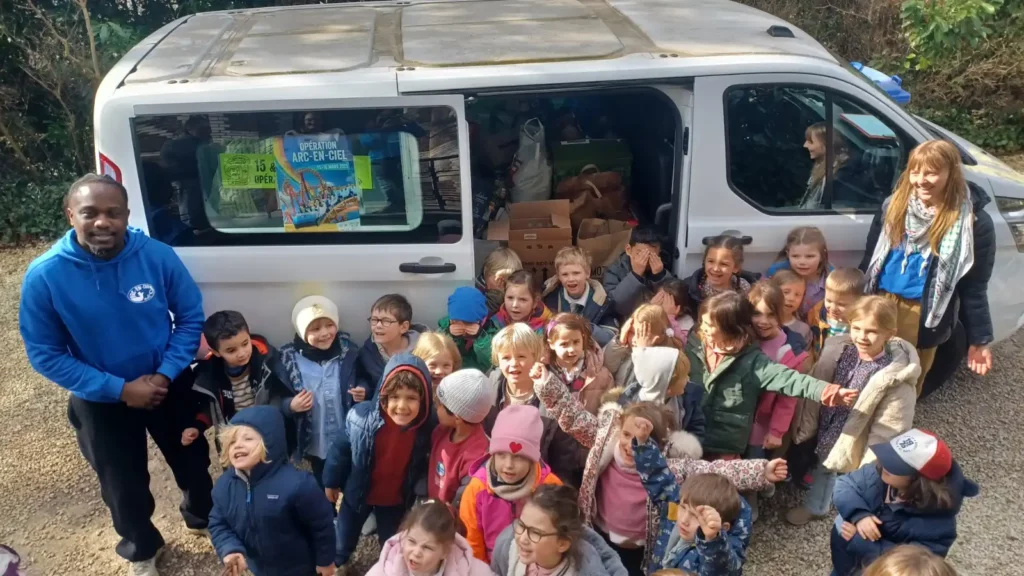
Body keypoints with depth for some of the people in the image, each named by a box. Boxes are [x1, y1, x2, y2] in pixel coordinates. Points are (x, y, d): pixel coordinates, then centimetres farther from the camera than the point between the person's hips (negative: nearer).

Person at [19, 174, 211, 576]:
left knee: (193, 462, 22)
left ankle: (202, 518, 55)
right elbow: (44, 354, -15)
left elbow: (190, 317, -8)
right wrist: (120, 389, -21)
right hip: (101, 402, -1)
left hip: (168, 387, 1)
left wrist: (165, 374, -19)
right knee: (124, 483, 19)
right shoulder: (43, 275, -22)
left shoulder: (158, 256, -20)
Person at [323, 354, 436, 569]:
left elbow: (425, 467, -7)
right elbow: (341, 448, -13)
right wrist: (331, 482, -1)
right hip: (358, 493, 0)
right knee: (344, 539, 29)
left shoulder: (426, 430, -27)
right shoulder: (361, 416, -30)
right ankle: (333, 564, 60)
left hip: (397, 500, 0)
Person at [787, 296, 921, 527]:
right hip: (828, 431, 6)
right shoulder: (839, 351, -15)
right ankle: (814, 507, 60)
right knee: (824, 468, 31)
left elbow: (889, 430, -23)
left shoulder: (897, 376, -30)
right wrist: (807, 426, 4)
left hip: (857, 444, -6)